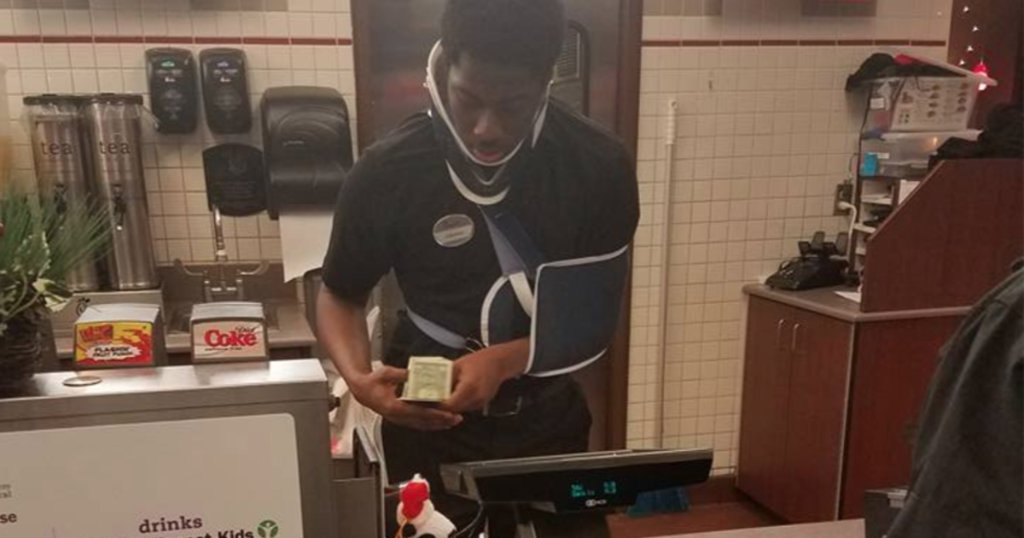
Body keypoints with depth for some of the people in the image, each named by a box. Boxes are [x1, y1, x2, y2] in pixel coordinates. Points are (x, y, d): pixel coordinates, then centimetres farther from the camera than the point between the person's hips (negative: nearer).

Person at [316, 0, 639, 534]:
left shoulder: (598, 165, -15)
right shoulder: (387, 172, -17)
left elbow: (596, 317, -10)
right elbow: (340, 295, -4)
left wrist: (504, 360, -27)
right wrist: (358, 379, -23)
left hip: (547, 418, 2)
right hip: (430, 423, -1)